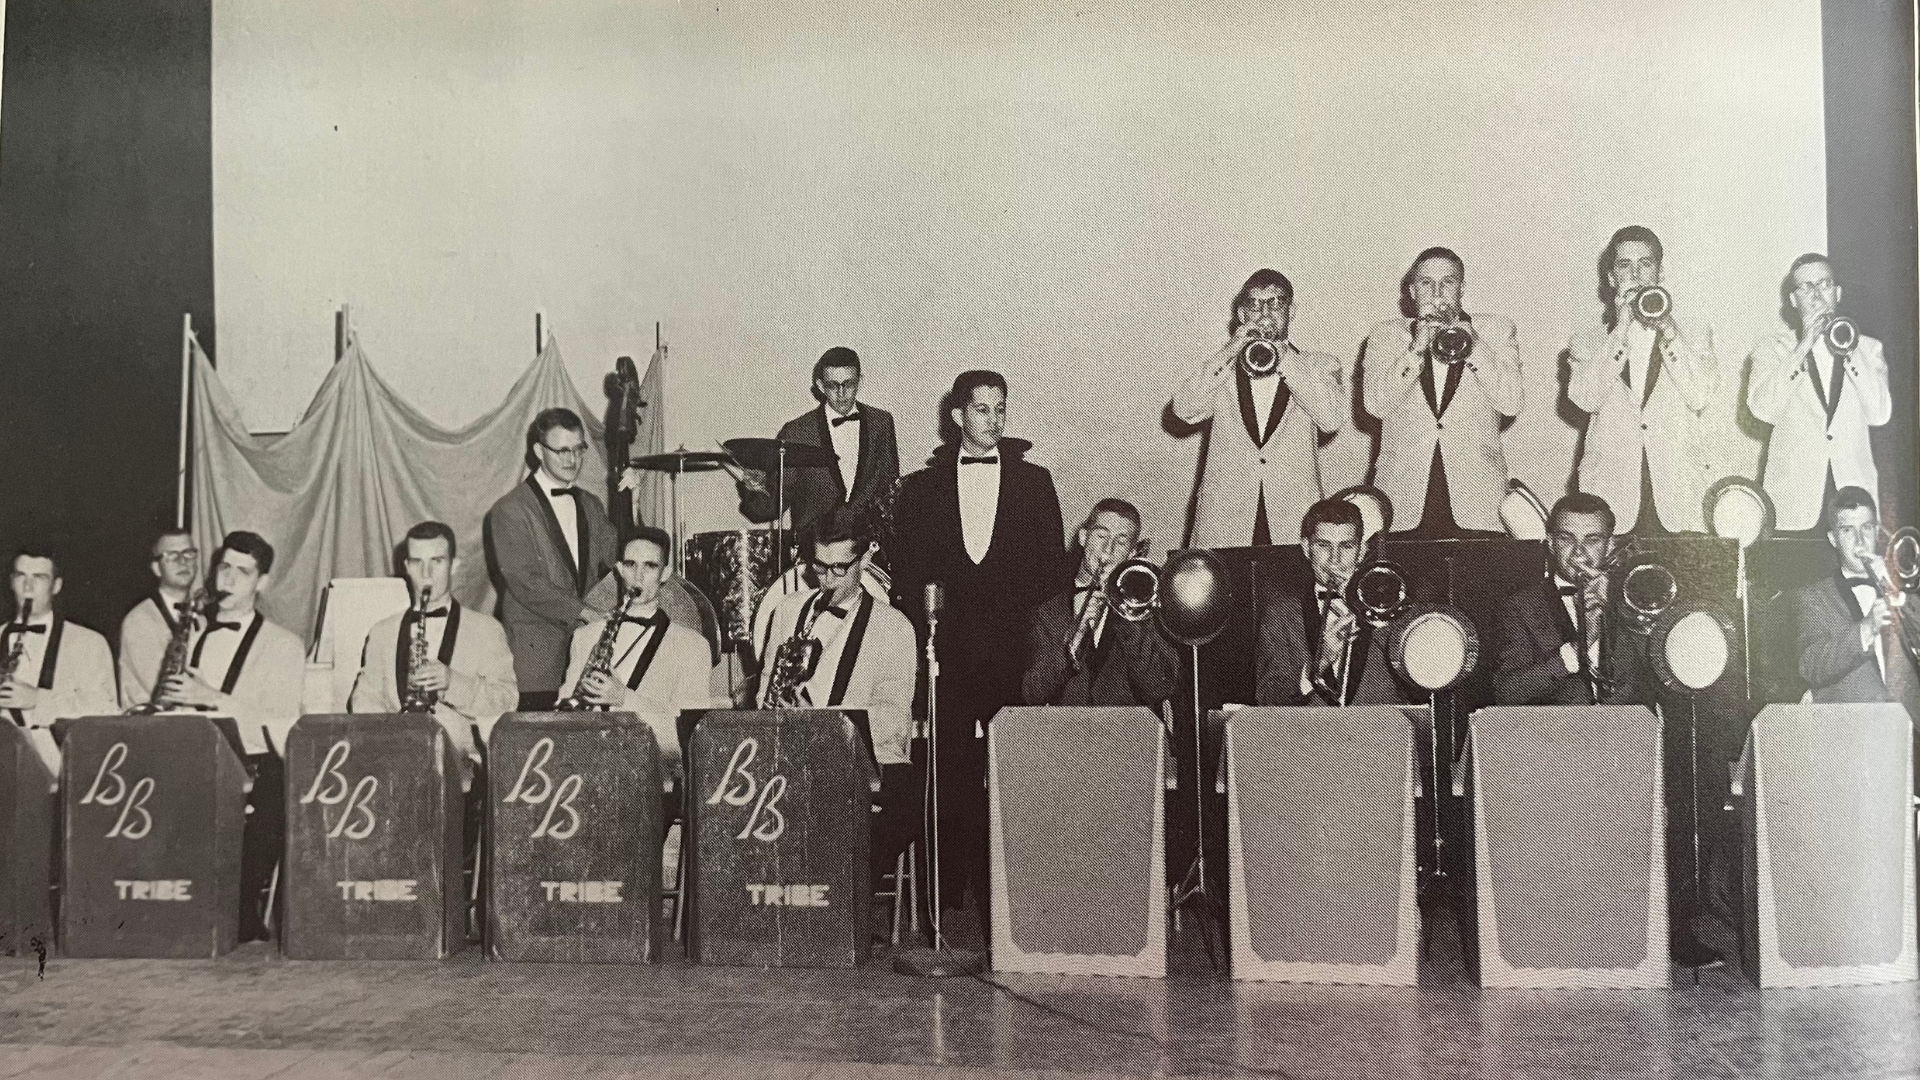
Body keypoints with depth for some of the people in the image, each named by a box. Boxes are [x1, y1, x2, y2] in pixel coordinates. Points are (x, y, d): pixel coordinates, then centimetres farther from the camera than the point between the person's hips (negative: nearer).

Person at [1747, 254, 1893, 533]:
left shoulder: (1868, 348, 14)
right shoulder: (1772, 348, 9)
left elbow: (1880, 414, 0)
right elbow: (1762, 410, -9)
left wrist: (1850, 351, -6)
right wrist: (1802, 348, -11)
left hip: (1854, 487, 2)